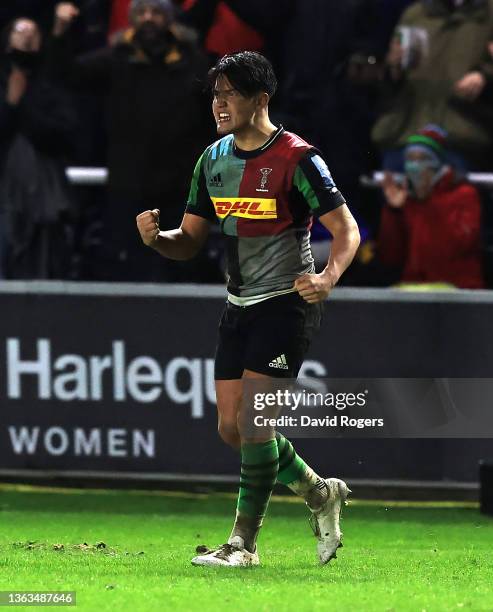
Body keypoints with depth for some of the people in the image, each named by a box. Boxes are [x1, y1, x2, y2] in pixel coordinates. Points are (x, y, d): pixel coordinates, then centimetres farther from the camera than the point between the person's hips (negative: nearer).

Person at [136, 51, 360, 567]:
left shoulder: (296, 158, -13)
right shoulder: (213, 159, 7)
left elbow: (346, 229, -12)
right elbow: (189, 241, 12)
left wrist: (328, 277, -31)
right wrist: (155, 237, -10)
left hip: (287, 305, -7)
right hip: (239, 306, 7)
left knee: (252, 419, -14)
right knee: (231, 426, 6)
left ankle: (243, 543, -6)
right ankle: (320, 494, 28)